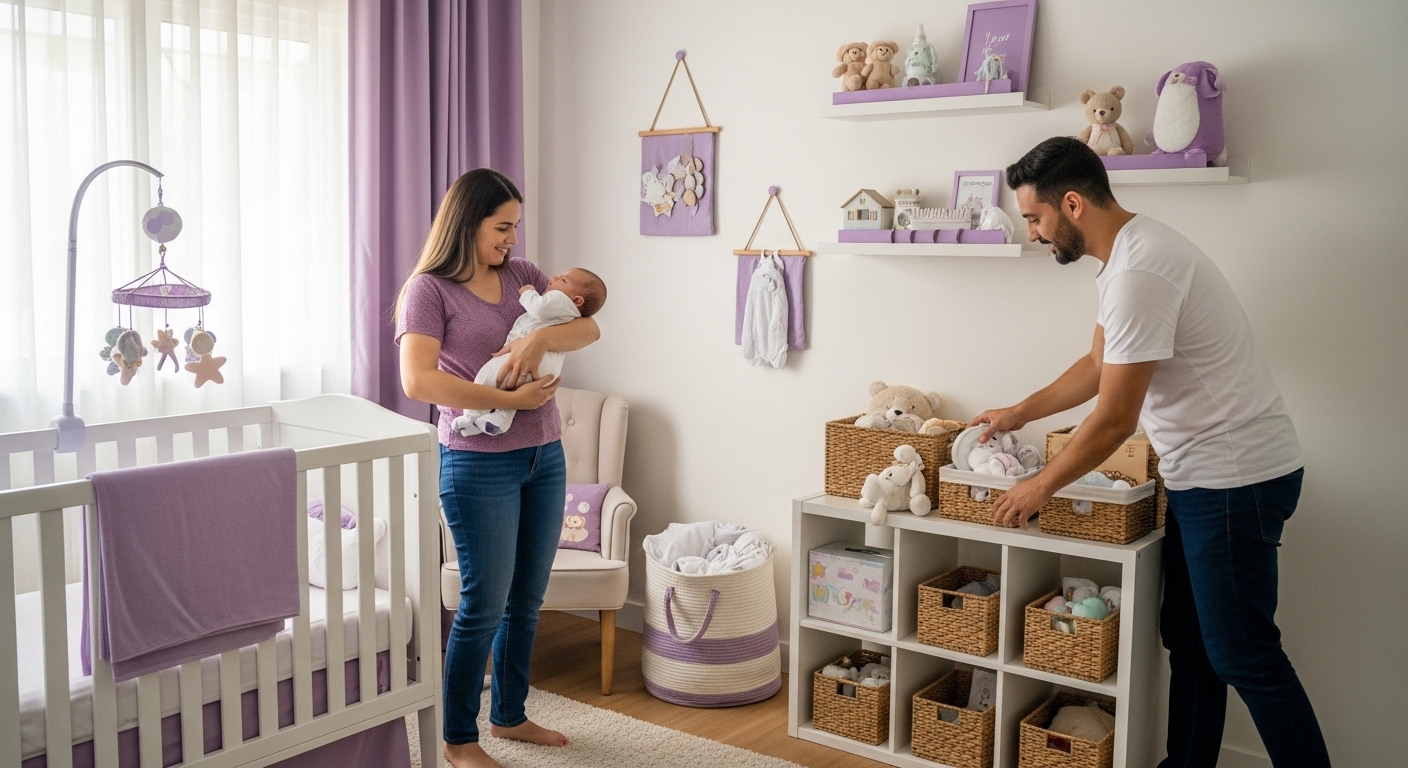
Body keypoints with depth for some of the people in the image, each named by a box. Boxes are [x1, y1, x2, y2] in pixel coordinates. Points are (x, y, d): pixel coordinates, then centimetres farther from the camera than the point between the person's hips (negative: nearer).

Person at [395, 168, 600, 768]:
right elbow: (419, 382, -21)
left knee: (527, 600, 15)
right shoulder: (430, 289, -8)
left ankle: (510, 715, 33)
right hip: (480, 464, -6)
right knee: (484, 605, 0)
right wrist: (509, 399, -21)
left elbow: (589, 327, 2)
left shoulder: (522, 276, 10)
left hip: (545, 458, 6)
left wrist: (540, 337, -18)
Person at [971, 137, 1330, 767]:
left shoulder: (1138, 272, -24)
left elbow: (1115, 419, -22)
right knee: (1188, 638, 17)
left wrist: (1040, 487, -9)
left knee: (1241, 654, -1)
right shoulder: (1130, 252, 10)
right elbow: (1098, 366, 23)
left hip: (1235, 477, -10)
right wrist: (1018, 414, 26)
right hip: (1204, 475, 10)